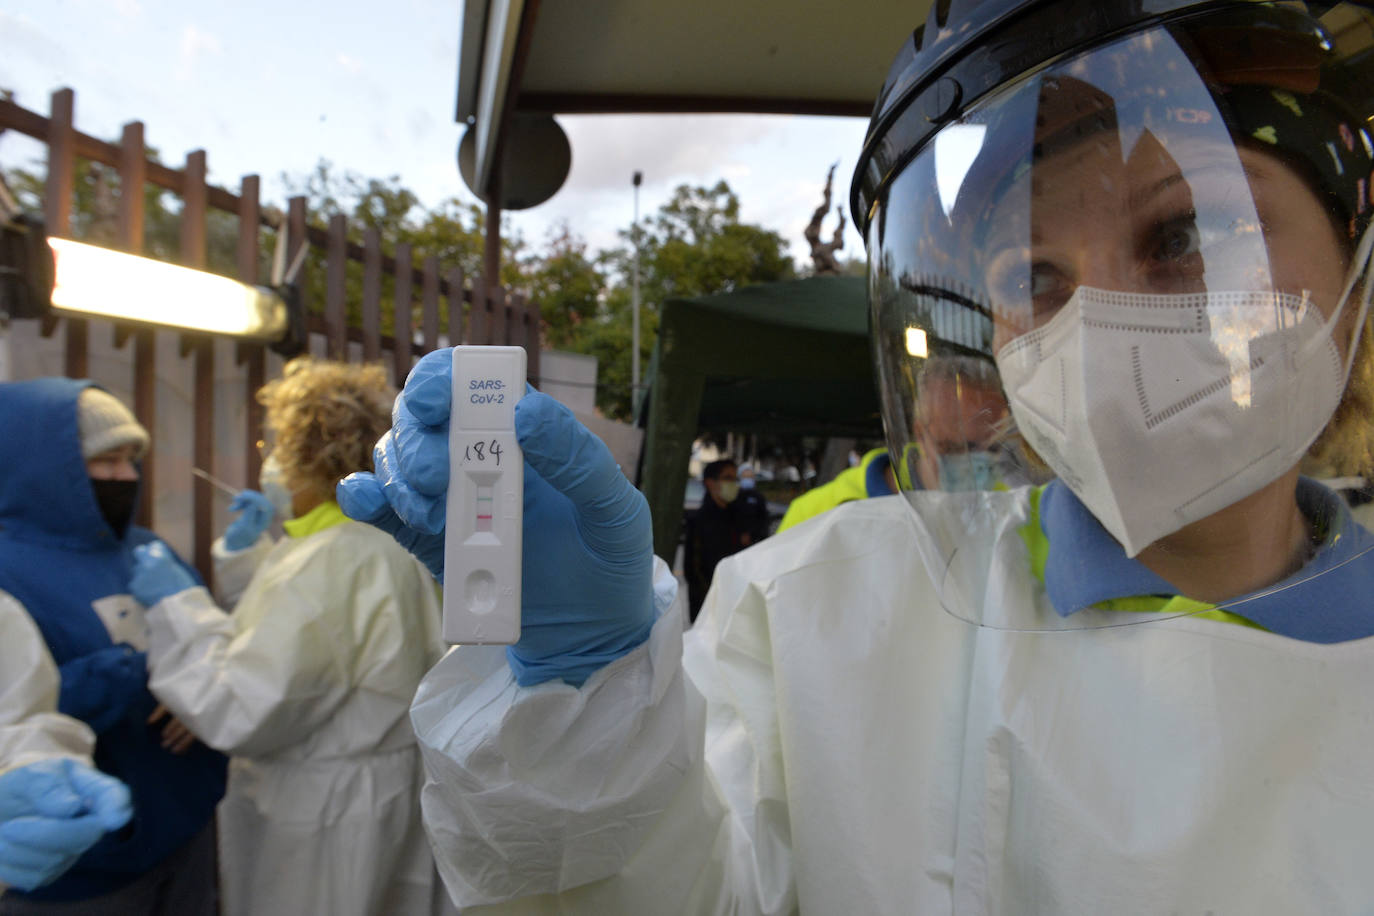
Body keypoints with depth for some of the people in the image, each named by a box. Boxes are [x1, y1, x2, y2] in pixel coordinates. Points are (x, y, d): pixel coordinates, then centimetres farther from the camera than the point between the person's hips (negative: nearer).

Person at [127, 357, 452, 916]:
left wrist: (176, 605, -19)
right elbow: (292, 633, 18)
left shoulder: (329, 566, -28)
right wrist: (245, 551, 9)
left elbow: (244, 712, -27)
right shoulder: (384, 542, 4)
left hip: (322, 817, -9)